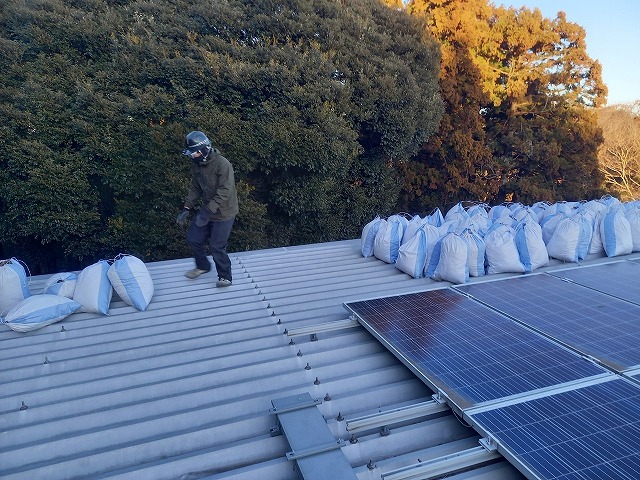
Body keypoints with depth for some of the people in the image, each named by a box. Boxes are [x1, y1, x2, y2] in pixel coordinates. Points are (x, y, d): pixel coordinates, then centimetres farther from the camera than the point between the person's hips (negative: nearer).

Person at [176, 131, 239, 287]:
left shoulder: (223, 164, -23)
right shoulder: (196, 165, 1)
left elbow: (225, 192, -28)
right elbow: (195, 188, 10)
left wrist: (208, 211, -33)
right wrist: (187, 208, -1)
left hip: (223, 213, -8)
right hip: (207, 210, 8)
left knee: (217, 247, -4)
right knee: (193, 238, 12)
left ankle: (225, 277, 17)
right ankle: (203, 266, 36)